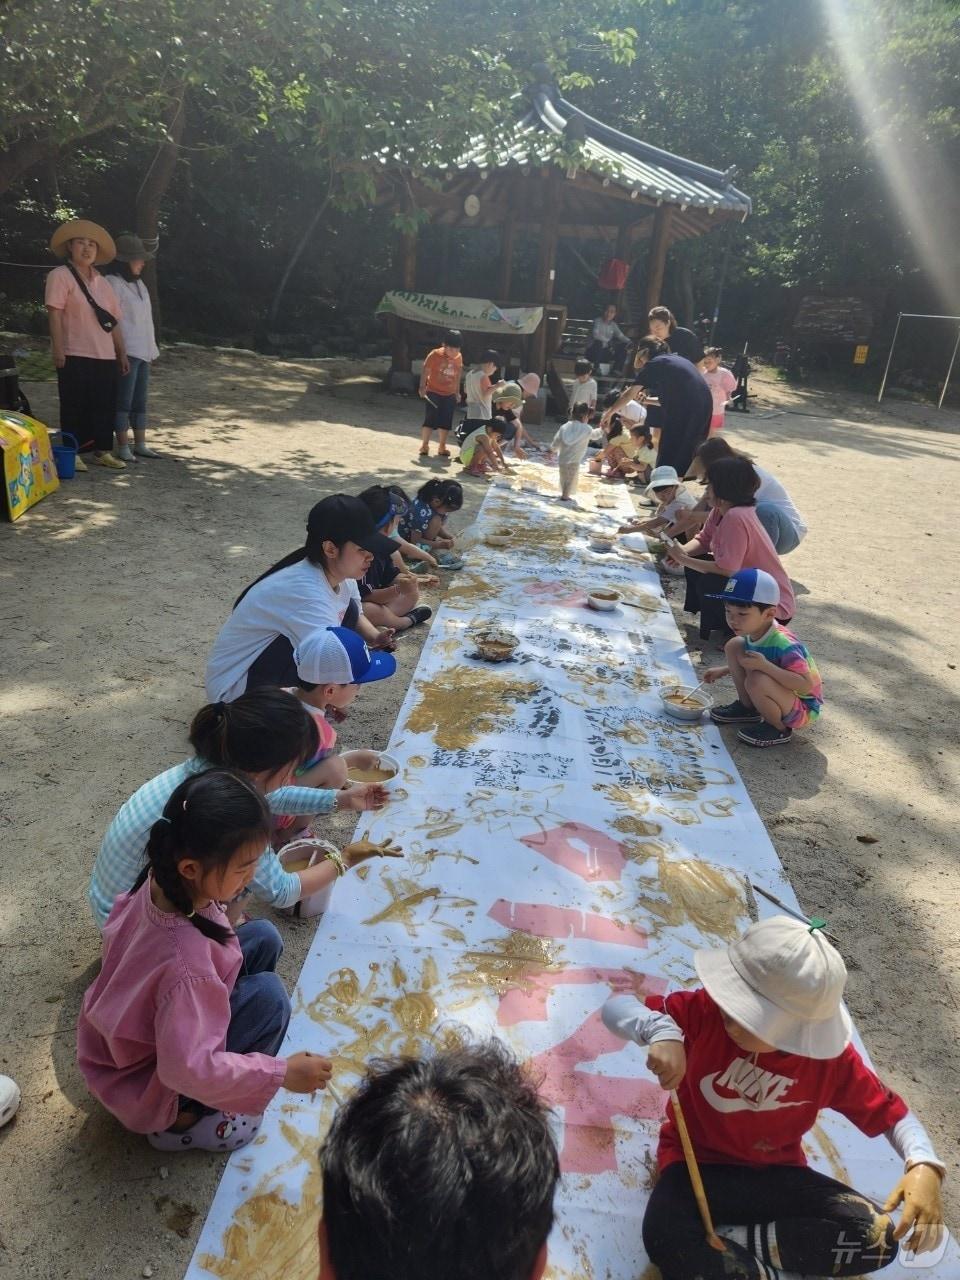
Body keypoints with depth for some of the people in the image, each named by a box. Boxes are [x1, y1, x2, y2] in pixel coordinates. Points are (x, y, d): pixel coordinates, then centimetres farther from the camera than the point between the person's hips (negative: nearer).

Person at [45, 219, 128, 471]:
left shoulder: (101, 282, 17)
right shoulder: (60, 276, -2)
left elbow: (114, 321, 17)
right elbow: (54, 314, -10)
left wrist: (122, 354, 13)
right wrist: (58, 349, -18)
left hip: (105, 356, 6)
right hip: (75, 356, -6)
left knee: (105, 406, 7)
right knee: (75, 406, -2)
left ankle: (102, 451, 16)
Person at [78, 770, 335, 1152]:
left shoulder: (159, 883, -19)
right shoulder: (187, 962, -41)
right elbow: (187, 1069, -37)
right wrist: (281, 1073, -28)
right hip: (149, 1091, -8)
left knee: (263, 937, -3)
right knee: (268, 995, -23)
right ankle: (186, 1119, -2)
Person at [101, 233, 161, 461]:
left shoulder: (138, 284, 18)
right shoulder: (113, 282, -9)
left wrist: (151, 349, 18)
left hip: (143, 352, 9)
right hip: (125, 351, -9)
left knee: (140, 400, 11)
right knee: (124, 401, -5)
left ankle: (140, 444, 18)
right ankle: (123, 447, -1)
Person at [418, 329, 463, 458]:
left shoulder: (459, 357, 0)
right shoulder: (434, 354, -13)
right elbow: (425, 370, -7)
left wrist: (457, 391, 15)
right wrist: (422, 387, -12)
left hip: (450, 395, 4)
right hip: (433, 393, -4)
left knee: (446, 422, 8)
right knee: (430, 420, -6)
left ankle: (442, 447, 19)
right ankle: (424, 445, 2)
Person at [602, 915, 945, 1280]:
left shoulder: (831, 1059, -17)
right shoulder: (709, 1011, -24)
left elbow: (890, 1111, -4)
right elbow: (617, 1006, -27)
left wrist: (923, 1164, -26)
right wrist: (661, 1029, -49)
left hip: (776, 1174, 3)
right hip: (697, 1164, -2)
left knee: (880, 1238, -19)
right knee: (666, 1240, -34)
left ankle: (740, 1241, -11)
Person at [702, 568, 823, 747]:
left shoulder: (783, 644, -33)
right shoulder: (753, 633, -7)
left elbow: (806, 685, -37)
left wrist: (765, 666, -42)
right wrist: (723, 671, 7)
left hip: (802, 710, -8)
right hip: (783, 695, 8)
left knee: (756, 680, -37)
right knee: (734, 646, -3)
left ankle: (779, 729, -8)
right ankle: (748, 708, 13)